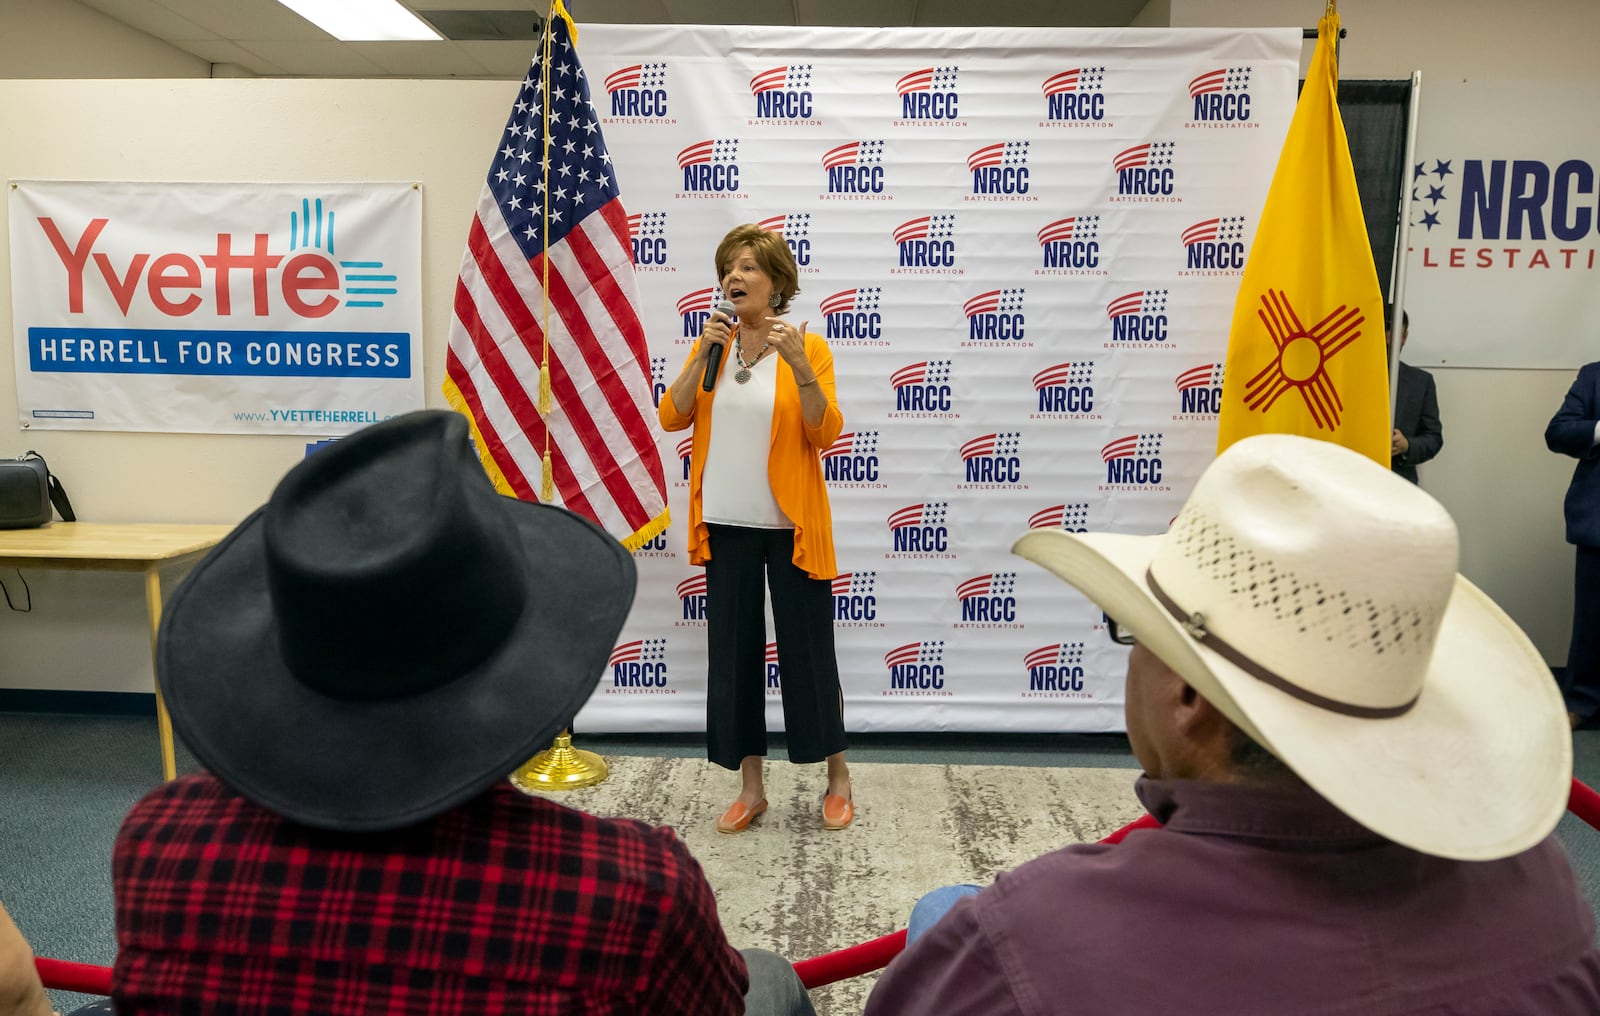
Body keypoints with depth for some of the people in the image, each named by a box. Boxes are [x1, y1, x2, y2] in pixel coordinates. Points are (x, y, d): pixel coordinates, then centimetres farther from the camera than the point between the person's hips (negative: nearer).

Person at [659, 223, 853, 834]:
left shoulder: (809, 347, -4)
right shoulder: (710, 346, 7)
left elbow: (825, 432, -13)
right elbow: (671, 418, -2)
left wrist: (798, 363, -26)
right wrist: (703, 354, -14)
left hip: (792, 525, -3)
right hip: (726, 526, 4)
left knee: (808, 649, 5)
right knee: (733, 652, 8)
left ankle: (838, 779, 26)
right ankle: (750, 787, 24)